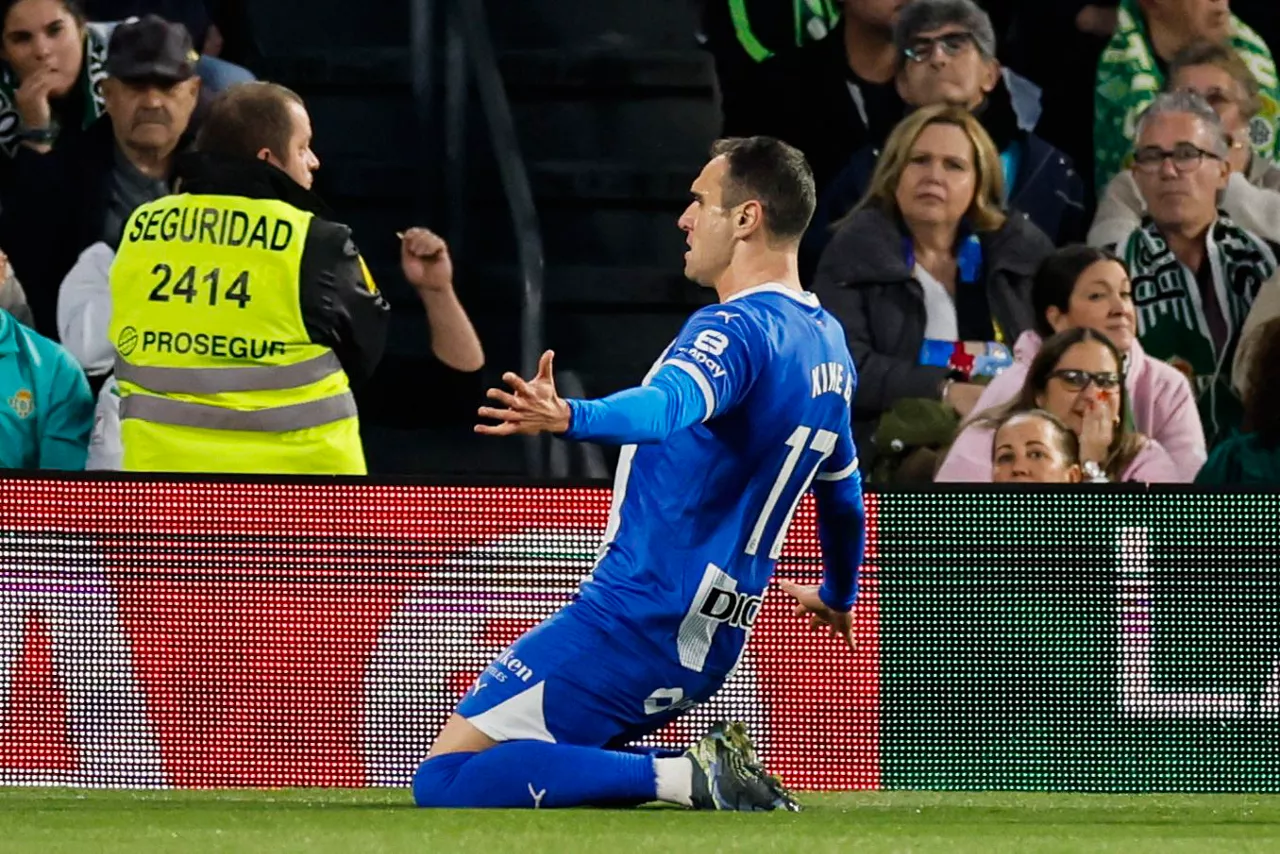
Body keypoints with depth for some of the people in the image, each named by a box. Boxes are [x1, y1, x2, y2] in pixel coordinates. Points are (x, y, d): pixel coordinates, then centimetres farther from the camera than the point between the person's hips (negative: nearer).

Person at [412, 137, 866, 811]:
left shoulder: (736, 330, -16)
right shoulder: (829, 345, 12)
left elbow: (668, 406, -39)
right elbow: (843, 495, 29)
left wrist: (568, 418, -58)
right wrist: (838, 595, 47)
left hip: (636, 621, -9)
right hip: (711, 647, 9)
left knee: (446, 783, -11)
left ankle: (688, 777, -19)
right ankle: (704, 776, 2)